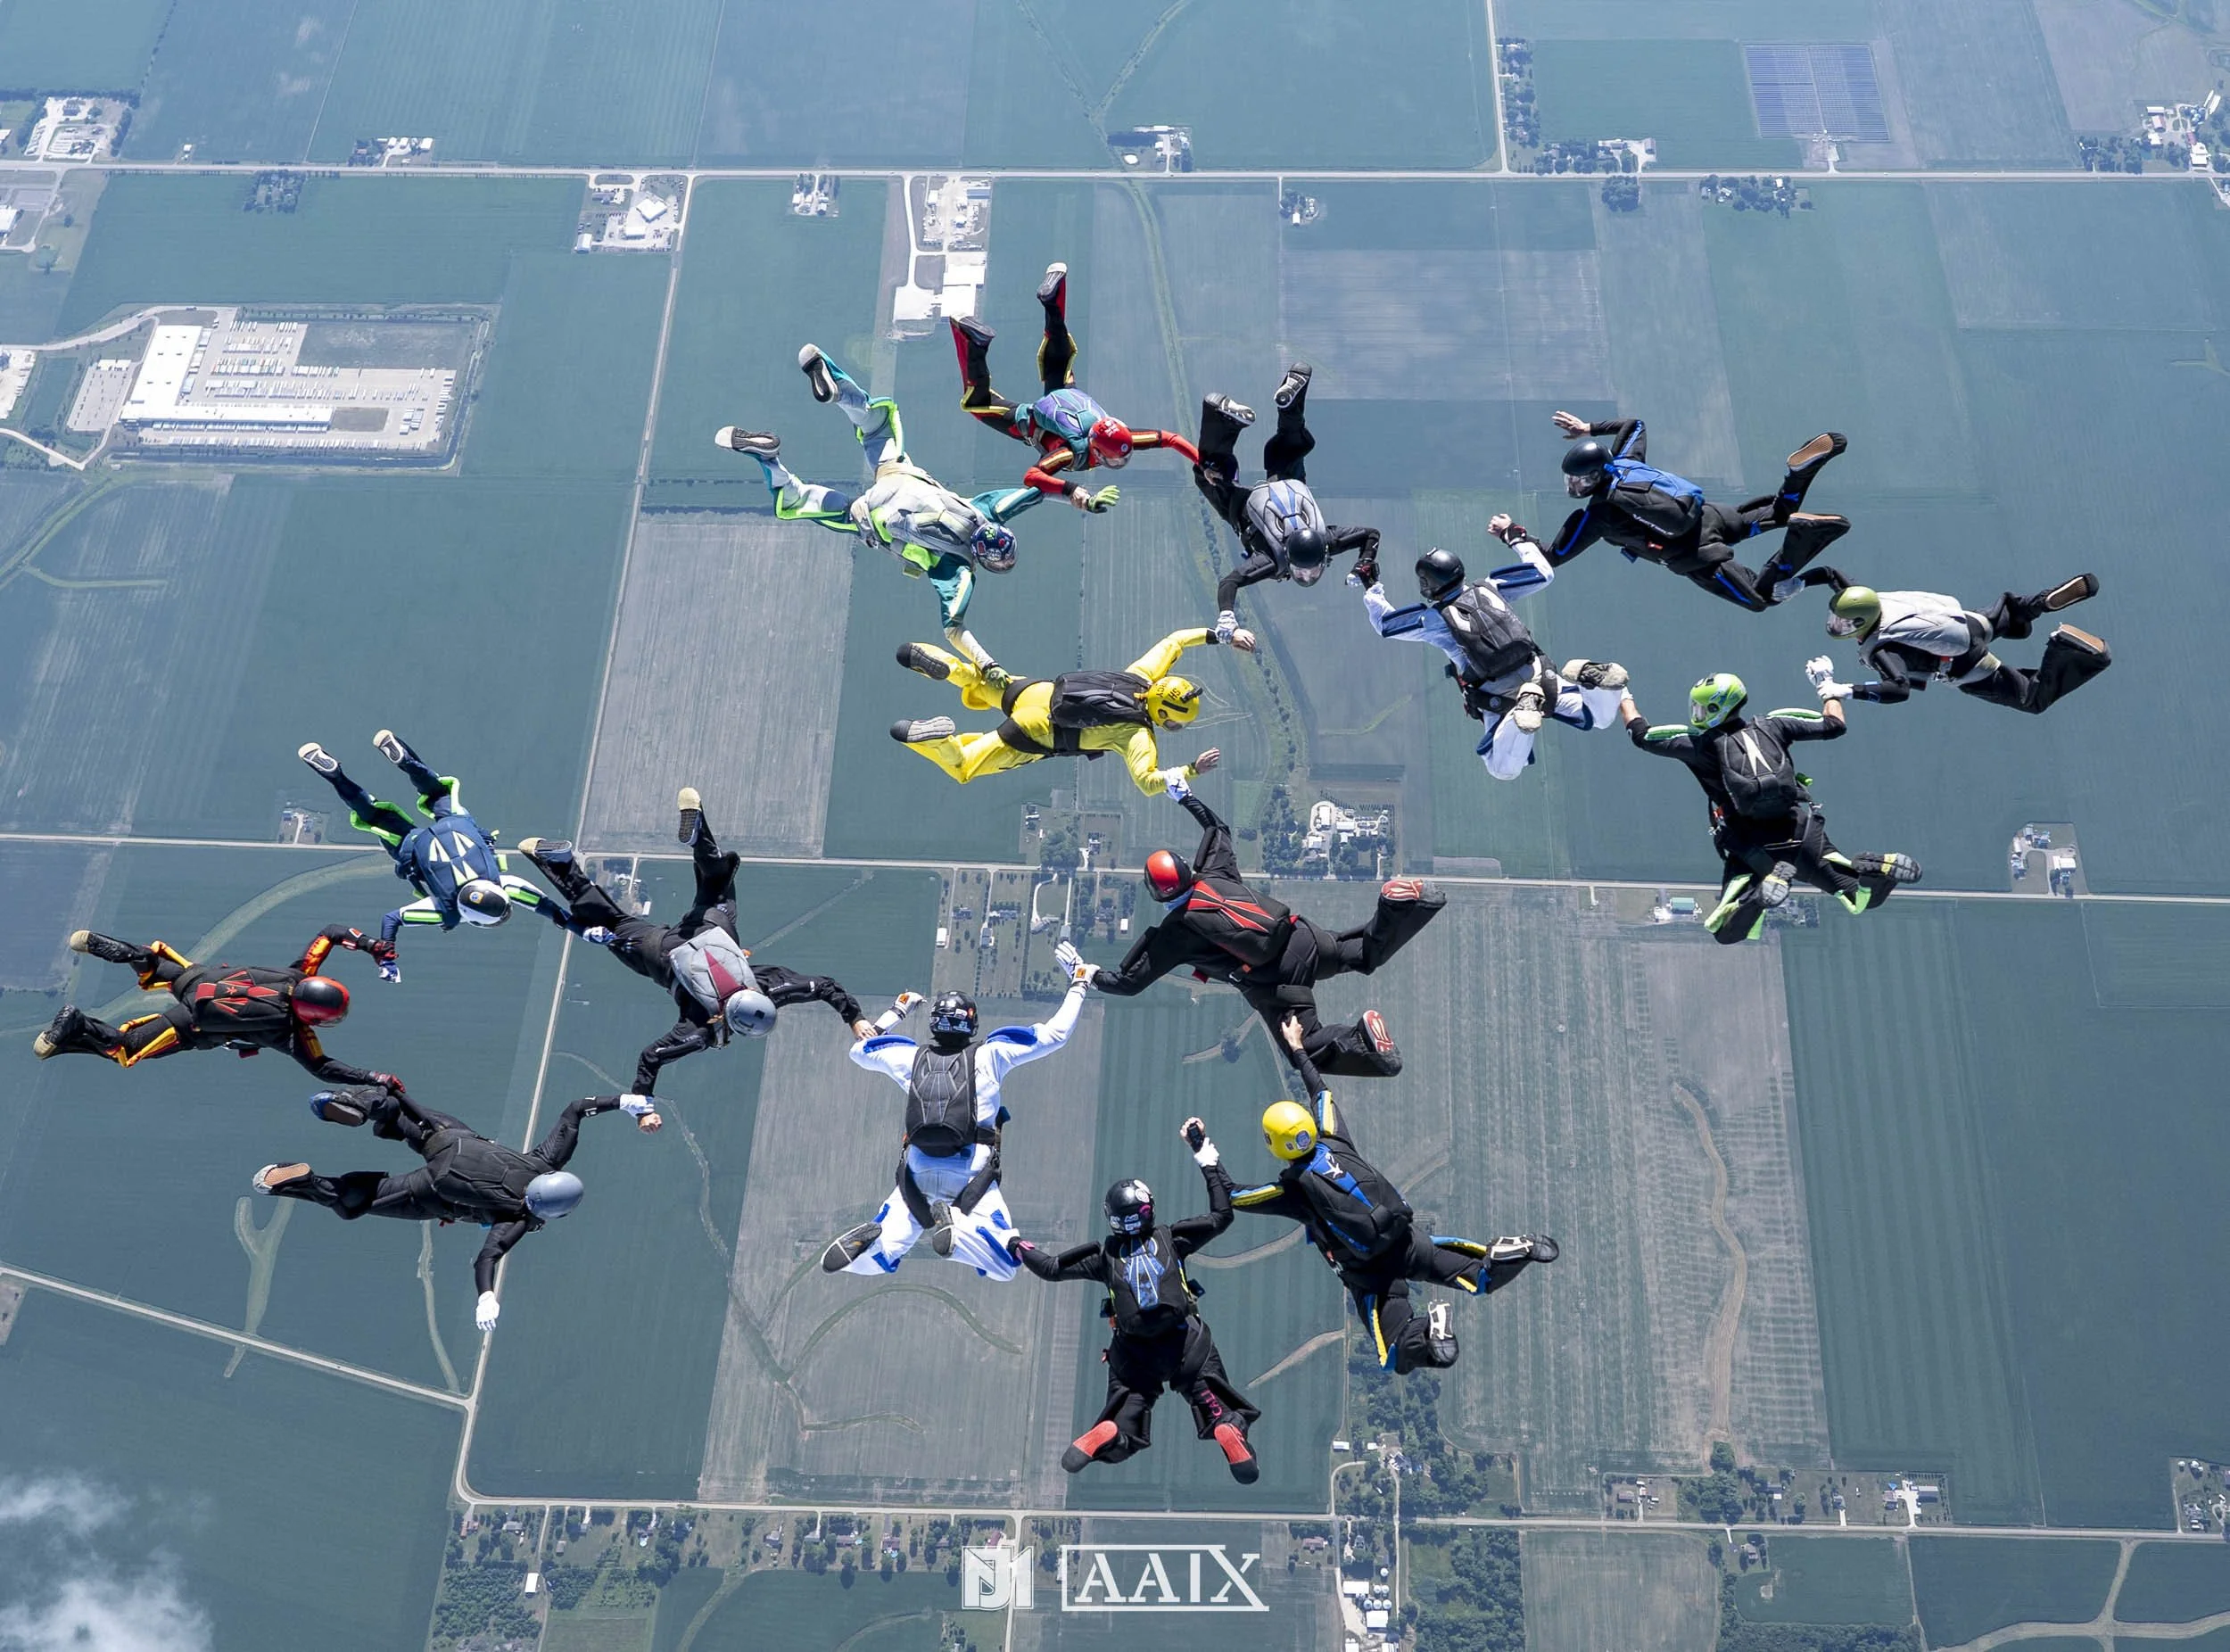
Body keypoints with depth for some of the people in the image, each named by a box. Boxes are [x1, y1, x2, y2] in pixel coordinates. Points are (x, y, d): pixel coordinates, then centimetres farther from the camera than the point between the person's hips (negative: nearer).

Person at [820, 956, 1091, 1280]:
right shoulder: (988, 1055, 5)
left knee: (874, 1261, 13)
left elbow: (860, 1050, 32)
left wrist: (897, 1011, 44)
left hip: (918, 1175, 3)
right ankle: (956, 1228, -30)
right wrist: (1076, 987, 21)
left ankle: (869, 1239, -23)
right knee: (1003, 1268, -3)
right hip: (972, 1176, -3)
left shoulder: (912, 1058, 13)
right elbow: (1053, 1035, 8)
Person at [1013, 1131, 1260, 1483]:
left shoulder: (1105, 1254, 6)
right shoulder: (1171, 1237, 3)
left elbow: (1051, 1268, 10)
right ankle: (1231, 1431, -30)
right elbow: (1221, 1215, 10)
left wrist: (1019, 1247, 28)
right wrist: (1208, 1161, 14)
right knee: (1219, 1411, 3)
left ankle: (1102, 1435, -22)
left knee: (1120, 1429, 10)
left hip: (1132, 1352, 1)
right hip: (1185, 1342, -1)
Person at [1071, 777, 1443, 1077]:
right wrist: (1186, 797, 39)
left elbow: (1127, 982, 5)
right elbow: (1218, 828, 29)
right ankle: (1402, 906, -6)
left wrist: (1086, 973, 20)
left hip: (1271, 984, -6)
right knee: (1365, 953, 25)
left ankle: (1362, 1040, -25)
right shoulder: (1215, 874, 9)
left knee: (1309, 1048, 6)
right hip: (1302, 939, 6)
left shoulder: (1173, 934, -3)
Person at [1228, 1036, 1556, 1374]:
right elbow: (1321, 1092, 20)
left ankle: (1427, 1329, -31)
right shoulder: (1334, 1142, 3)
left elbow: (1229, 1195, 0)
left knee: (1400, 1362, 0)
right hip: (1409, 1240, 5)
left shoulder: (1292, 1189, -9)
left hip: (1371, 1275, -4)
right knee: (1482, 1278, 13)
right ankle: (1521, 1250, -17)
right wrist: (1297, 1048, 31)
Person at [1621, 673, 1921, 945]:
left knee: (1726, 933, 2)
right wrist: (1831, 695, 39)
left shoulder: (1700, 744, 1)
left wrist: (1624, 699, 28)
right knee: (1862, 898, 16)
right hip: (1802, 834, 3)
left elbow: (1641, 735, 10)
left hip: (1751, 848, -3)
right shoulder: (1772, 725, 10)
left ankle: (1760, 889, -25)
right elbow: (1834, 726, 18)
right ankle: (1878, 869, -18)